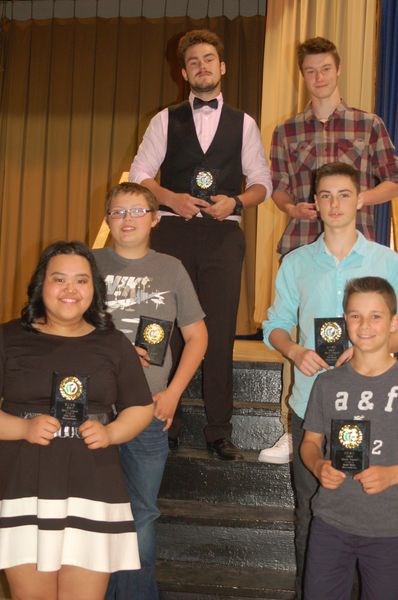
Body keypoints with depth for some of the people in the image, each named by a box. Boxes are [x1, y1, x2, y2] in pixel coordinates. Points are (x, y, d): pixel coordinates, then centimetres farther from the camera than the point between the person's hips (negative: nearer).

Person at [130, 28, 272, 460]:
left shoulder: (243, 124, 12)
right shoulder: (166, 121, 10)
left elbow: (262, 183, 12)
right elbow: (138, 175, 7)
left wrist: (235, 201, -8)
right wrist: (172, 198, -11)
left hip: (223, 234, 0)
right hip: (173, 231, 0)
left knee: (220, 331, -1)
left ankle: (219, 432, 7)